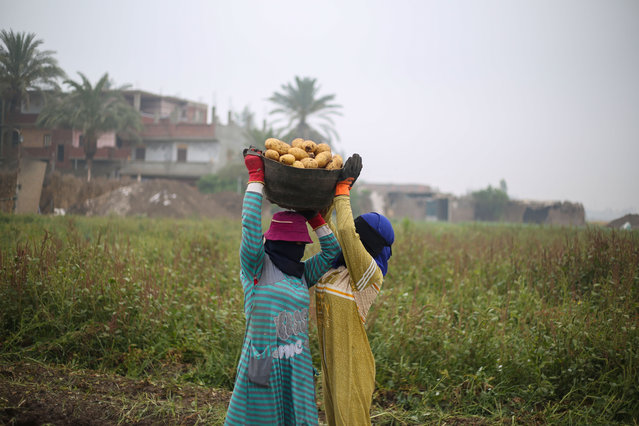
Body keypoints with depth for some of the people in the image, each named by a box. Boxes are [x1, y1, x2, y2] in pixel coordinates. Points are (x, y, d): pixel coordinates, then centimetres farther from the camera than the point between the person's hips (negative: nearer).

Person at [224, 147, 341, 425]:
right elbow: (251, 226, -17)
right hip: (263, 364, -6)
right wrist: (255, 177, -13)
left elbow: (332, 251, 18)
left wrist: (313, 215, 11)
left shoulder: (301, 274, 12)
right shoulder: (256, 267, -5)